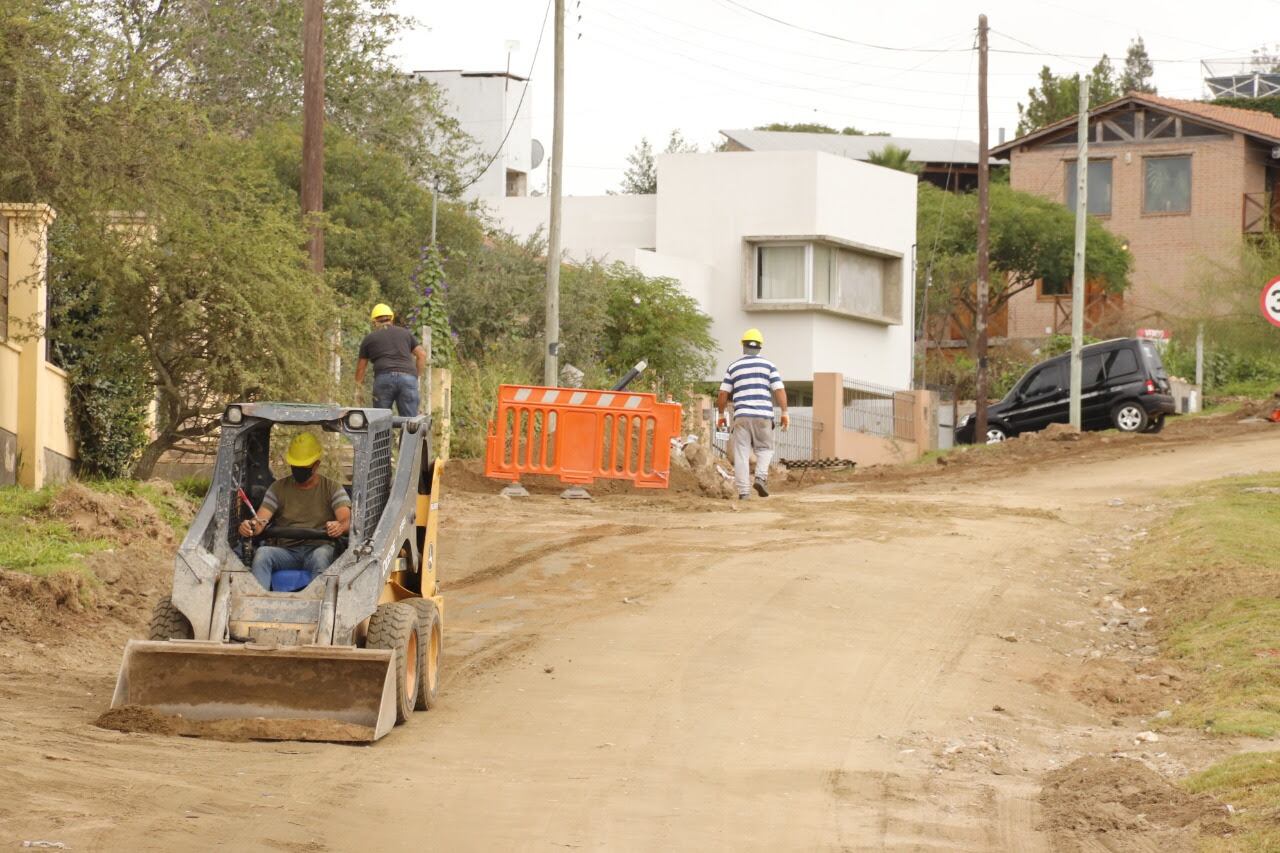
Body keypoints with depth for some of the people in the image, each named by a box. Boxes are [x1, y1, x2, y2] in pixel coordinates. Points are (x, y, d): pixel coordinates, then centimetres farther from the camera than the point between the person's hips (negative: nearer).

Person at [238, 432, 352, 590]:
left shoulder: (332, 488, 9)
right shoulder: (279, 488, 14)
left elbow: (346, 520, -7)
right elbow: (261, 519, 1)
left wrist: (340, 526, -34)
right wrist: (251, 525, -26)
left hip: (319, 548, -2)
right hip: (287, 551, 2)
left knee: (321, 555, -38)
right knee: (262, 552, -30)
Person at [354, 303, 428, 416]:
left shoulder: (369, 338, 20)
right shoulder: (405, 333, 23)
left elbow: (361, 367, 25)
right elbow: (422, 354, 16)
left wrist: (359, 388, 38)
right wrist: (417, 376, 23)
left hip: (384, 377, -1)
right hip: (408, 378, 1)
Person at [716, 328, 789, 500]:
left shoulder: (733, 367, 8)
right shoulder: (768, 365, 6)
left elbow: (723, 394, 7)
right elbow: (779, 390, -2)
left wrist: (721, 414, 19)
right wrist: (784, 412, 1)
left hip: (741, 415, 0)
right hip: (763, 415, 0)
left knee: (741, 453, 2)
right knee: (764, 449, 15)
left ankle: (743, 490, -5)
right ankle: (761, 477, -9)